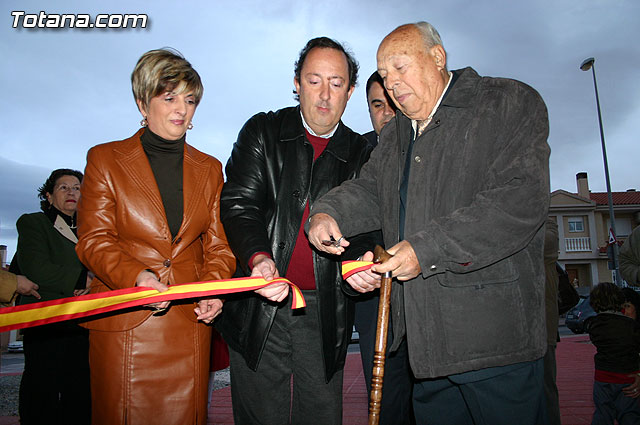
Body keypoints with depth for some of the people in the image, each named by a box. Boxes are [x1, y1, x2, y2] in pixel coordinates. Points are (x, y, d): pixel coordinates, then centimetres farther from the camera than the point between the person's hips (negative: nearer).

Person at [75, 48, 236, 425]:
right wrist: (136, 277, -19)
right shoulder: (105, 159, 4)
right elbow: (94, 240, -2)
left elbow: (218, 243, 9)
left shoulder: (209, 168, 12)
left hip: (191, 322, 2)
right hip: (125, 322, -2)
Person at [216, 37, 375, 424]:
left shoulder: (361, 155, 6)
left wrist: (357, 261, -22)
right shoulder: (262, 132, 4)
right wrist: (258, 257, -25)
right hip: (259, 309, -1)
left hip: (325, 317, 1)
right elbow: (239, 203, -5)